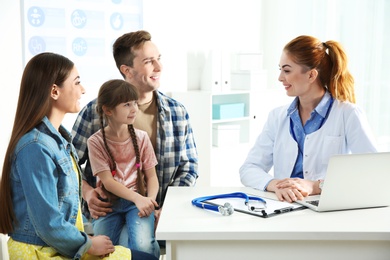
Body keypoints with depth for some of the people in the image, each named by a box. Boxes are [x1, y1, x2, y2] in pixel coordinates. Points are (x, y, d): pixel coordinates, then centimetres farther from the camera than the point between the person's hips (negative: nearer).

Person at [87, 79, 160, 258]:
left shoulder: (141, 137, 1)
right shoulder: (96, 142, -5)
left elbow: (152, 176, 2)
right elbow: (107, 181, -11)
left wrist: (150, 200, -18)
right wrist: (137, 199, -24)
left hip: (139, 200, 1)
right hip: (108, 203, 0)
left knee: (143, 247, -25)